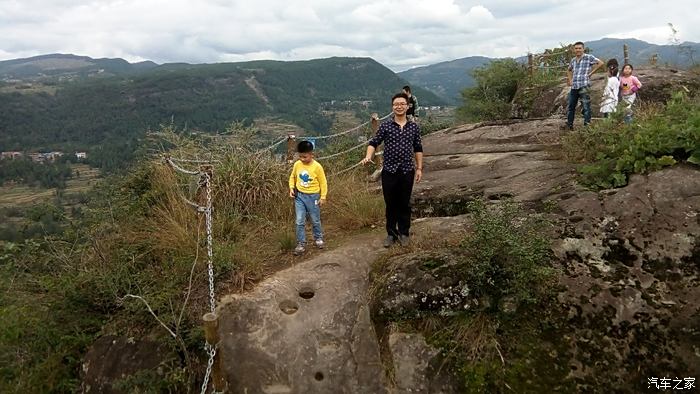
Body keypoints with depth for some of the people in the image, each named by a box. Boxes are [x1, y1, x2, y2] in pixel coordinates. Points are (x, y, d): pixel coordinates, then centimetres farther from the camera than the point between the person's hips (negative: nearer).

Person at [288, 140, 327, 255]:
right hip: (299, 196, 2)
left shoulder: (317, 167, -15)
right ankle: (301, 244, 13)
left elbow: (323, 182, -7)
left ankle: (318, 238, 36)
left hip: (313, 196, -2)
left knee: (315, 220, 14)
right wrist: (291, 188, -3)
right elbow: (292, 177, 11)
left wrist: (323, 197, -7)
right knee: (299, 222, 1)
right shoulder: (297, 164, -5)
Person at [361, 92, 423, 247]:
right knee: (390, 204, 9)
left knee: (404, 204, 11)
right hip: (389, 171, -1)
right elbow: (374, 142, -2)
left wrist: (419, 168, 7)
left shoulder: (414, 127, 3)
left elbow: (418, 148, 10)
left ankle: (404, 233, 26)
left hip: (407, 171, 1)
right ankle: (391, 233, 23)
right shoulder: (385, 125, -3)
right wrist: (368, 156, -20)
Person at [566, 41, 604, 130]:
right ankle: (569, 125, 22)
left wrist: (591, 72, -8)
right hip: (574, 87, 6)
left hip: (584, 86, -6)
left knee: (586, 107, -4)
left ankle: (587, 125, -1)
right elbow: (568, 70, 34)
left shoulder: (589, 57, -1)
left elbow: (600, 63, -9)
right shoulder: (573, 60, 16)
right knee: (571, 107, 11)